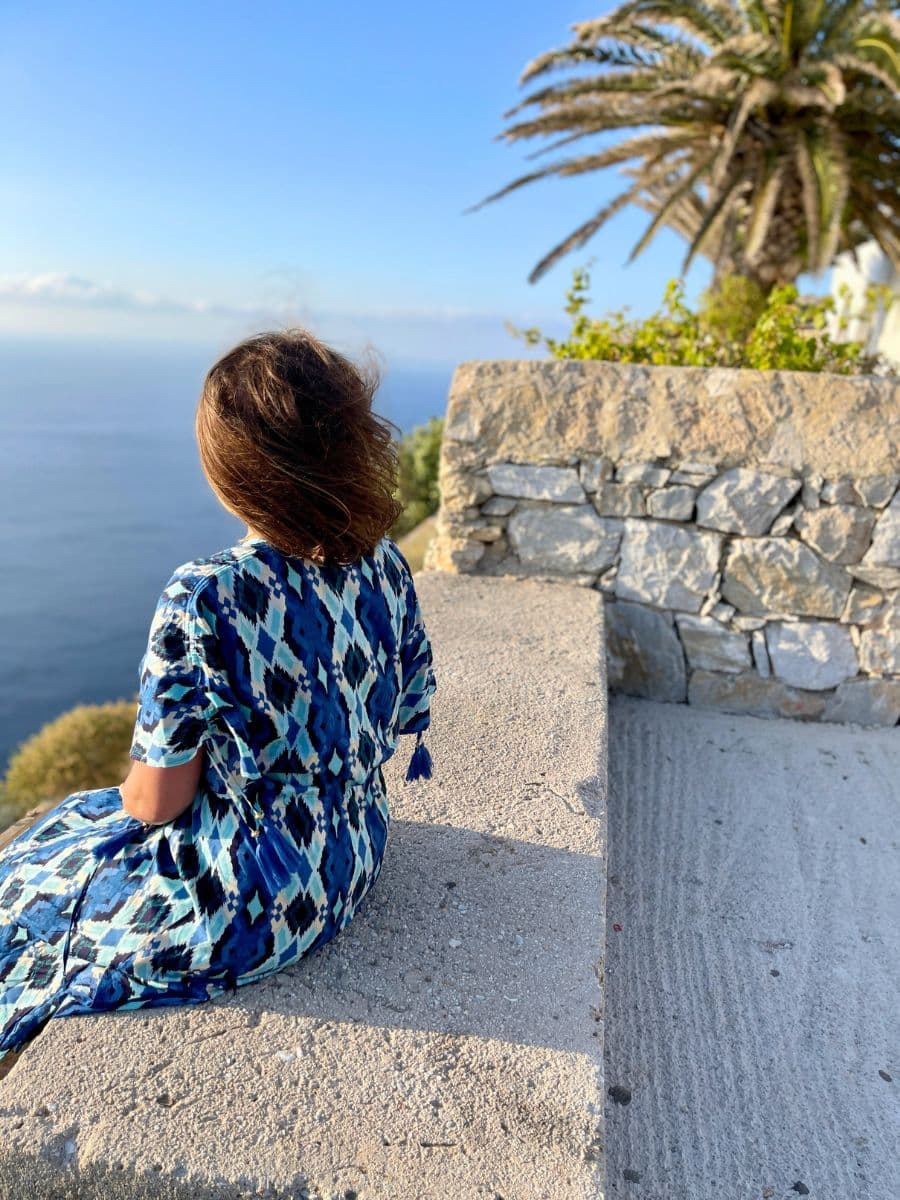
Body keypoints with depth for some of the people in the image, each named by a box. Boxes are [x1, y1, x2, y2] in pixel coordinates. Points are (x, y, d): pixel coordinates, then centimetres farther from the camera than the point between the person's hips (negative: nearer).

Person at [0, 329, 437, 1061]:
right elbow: (404, 723, 2)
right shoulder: (387, 568, -10)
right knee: (85, 825, 30)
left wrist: (131, 795, 5)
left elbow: (158, 800, -19)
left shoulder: (203, 601, -29)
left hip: (241, 914, -6)